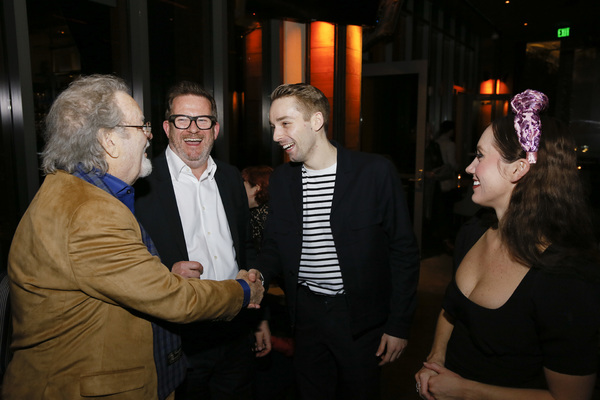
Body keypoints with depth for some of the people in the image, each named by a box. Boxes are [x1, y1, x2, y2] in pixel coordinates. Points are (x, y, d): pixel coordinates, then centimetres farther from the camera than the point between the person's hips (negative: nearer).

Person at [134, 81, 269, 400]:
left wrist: (258, 318, 14)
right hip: (177, 341, -4)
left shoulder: (231, 177, 6)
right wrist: (166, 274, -27)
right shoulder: (141, 183, -10)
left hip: (236, 335, 5)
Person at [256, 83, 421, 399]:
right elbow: (274, 247, 8)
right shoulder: (281, 178, 2)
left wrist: (399, 325, -7)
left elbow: (403, 251, -7)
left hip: (361, 317, -3)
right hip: (306, 313, 4)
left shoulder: (376, 172, -12)